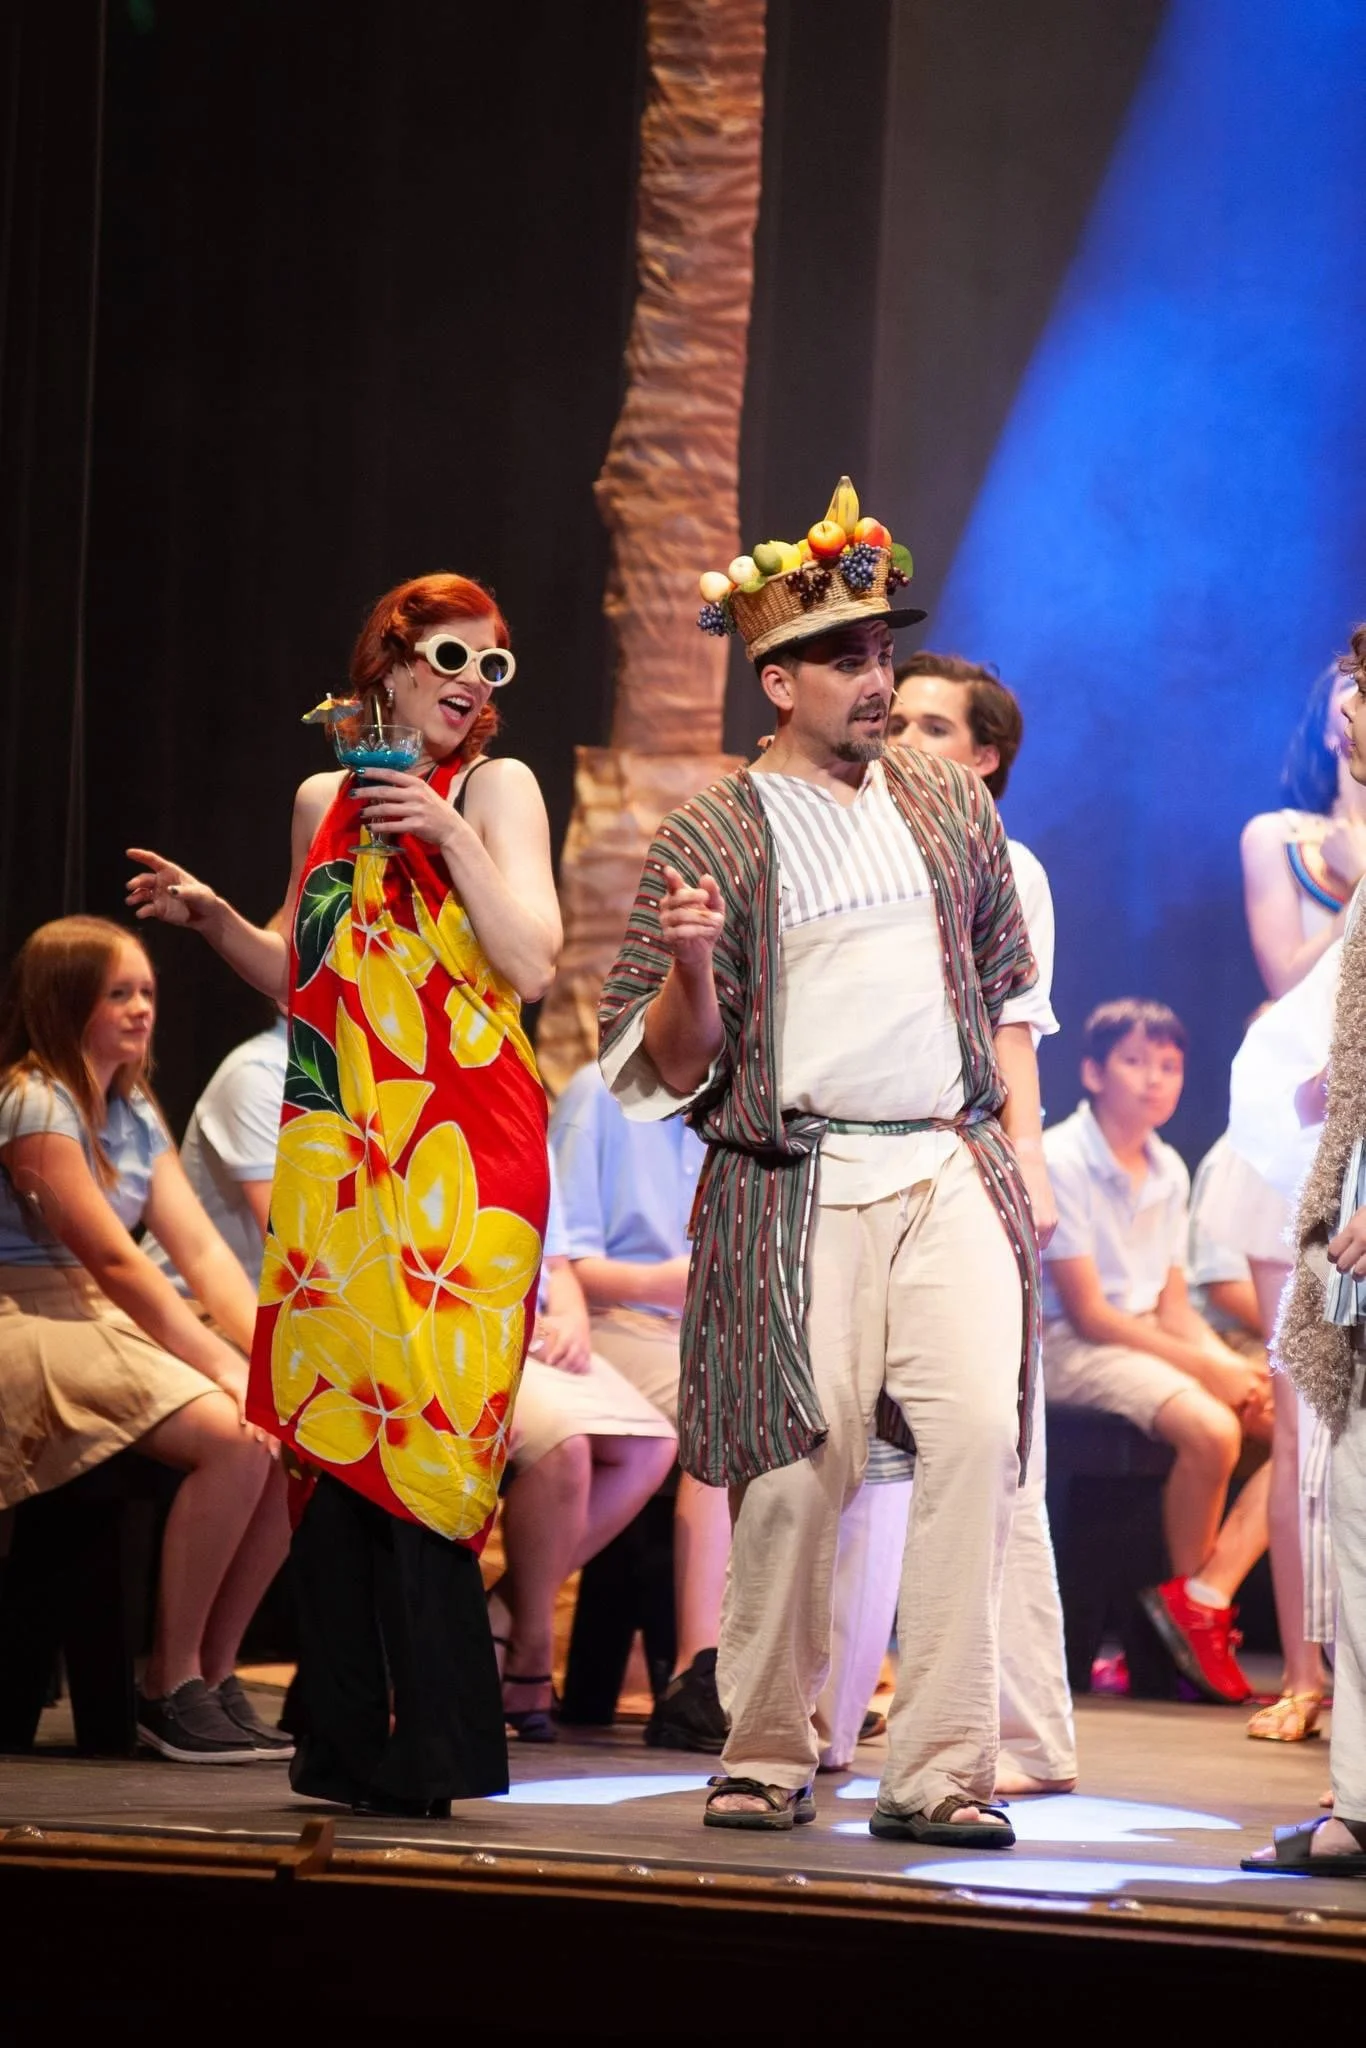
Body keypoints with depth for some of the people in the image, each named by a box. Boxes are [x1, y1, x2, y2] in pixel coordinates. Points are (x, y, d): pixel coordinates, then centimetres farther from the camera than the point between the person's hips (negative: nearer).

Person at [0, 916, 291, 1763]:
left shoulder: (135, 1114, 16)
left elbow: (204, 1251, 7)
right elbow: (112, 1258, -18)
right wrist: (224, 1367, -21)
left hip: (114, 1329, 9)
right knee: (230, 1435, -28)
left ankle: (214, 1672, -4)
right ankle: (173, 1686, -18)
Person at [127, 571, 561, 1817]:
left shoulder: (497, 788, 2)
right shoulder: (325, 799, 16)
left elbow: (532, 965, -9)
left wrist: (449, 834, -15)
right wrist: (211, 918, 10)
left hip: (454, 1153, -5)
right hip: (335, 1151, 5)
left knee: (410, 1434, -10)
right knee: (328, 1437, 2)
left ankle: (432, 1750, -6)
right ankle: (349, 1746, 8)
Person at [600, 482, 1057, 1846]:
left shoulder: (951, 809, 15)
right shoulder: (712, 836, 4)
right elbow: (664, 1069, 3)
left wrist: (1024, 1154, 13)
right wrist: (690, 968, -17)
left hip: (952, 1171, 2)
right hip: (793, 1188, -2)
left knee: (978, 1429, -14)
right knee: (796, 1467, -6)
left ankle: (938, 1768, -12)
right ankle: (766, 1756, 11)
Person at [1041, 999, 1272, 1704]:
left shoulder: (1168, 1171, 13)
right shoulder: (1060, 1161, -11)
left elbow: (1173, 1307, 11)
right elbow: (1088, 1312, -15)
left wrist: (1236, 1367, -10)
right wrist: (1208, 1369, -17)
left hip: (1152, 1342, 8)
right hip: (1073, 1350, -8)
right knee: (1209, 1429, -33)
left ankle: (1208, 1595, -17)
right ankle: (1188, 1600, -10)